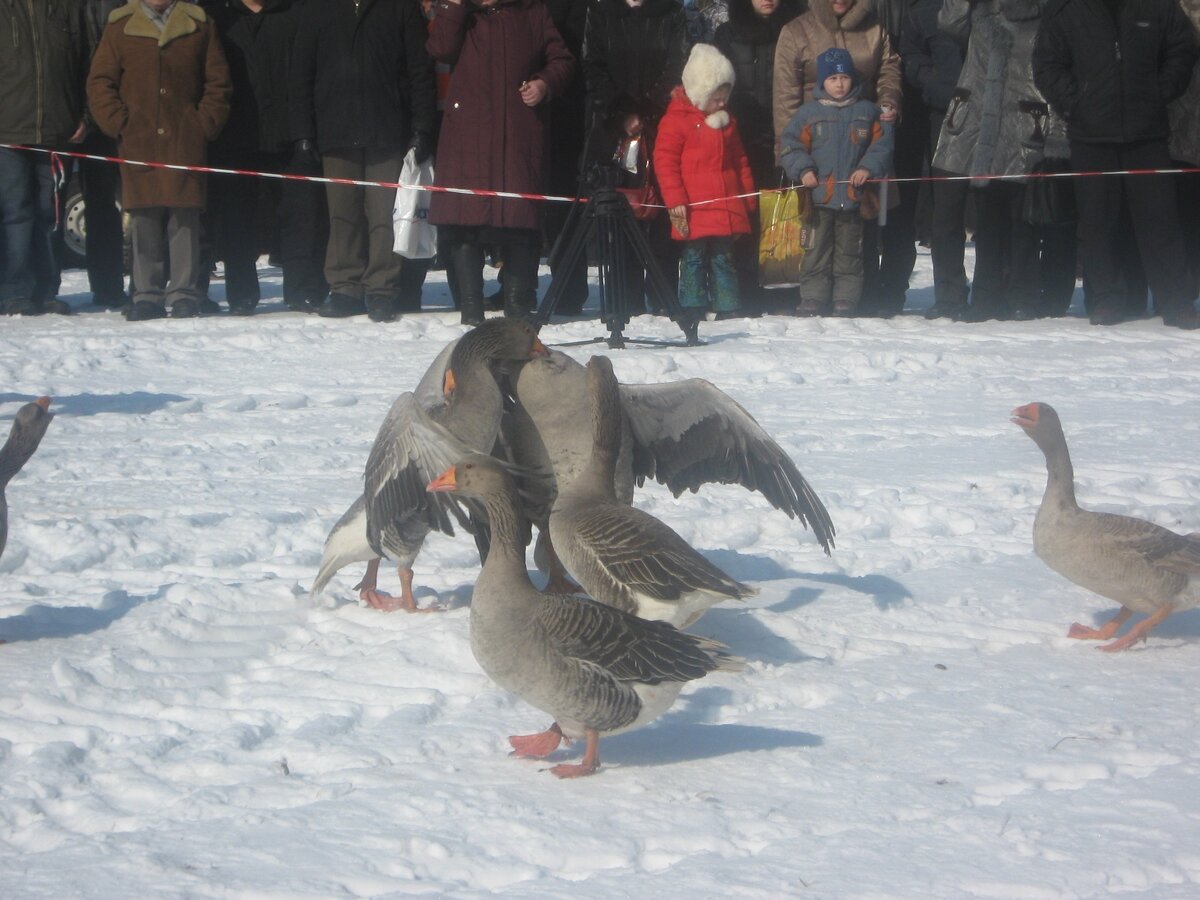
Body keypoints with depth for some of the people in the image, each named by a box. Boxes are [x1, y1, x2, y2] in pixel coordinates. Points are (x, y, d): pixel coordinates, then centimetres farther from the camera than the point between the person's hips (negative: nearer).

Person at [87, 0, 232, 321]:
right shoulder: (120, 27, 8)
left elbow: (218, 83, 8)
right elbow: (99, 82, 7)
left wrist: (205, 125, -2)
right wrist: (118, 124, -3)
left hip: (186, 142, 0)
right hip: (138, 142, 0)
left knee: (185, 218, -3)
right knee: (144, 219, 0)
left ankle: (184, 293, 2)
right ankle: (147, 295, 6)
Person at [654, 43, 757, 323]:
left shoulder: (726, 122, 16)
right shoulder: (676, 120, -6)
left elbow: (740, 161, 22)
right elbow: (664, 161, -10)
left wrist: (748, 198, 18)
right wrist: (675, 200, -16)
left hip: (726, 210, 6)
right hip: (694, 211, -6)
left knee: (723, 260, 10)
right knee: (693, 259, -1)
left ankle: (729, 311, 13)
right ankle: (692, 313, 3)